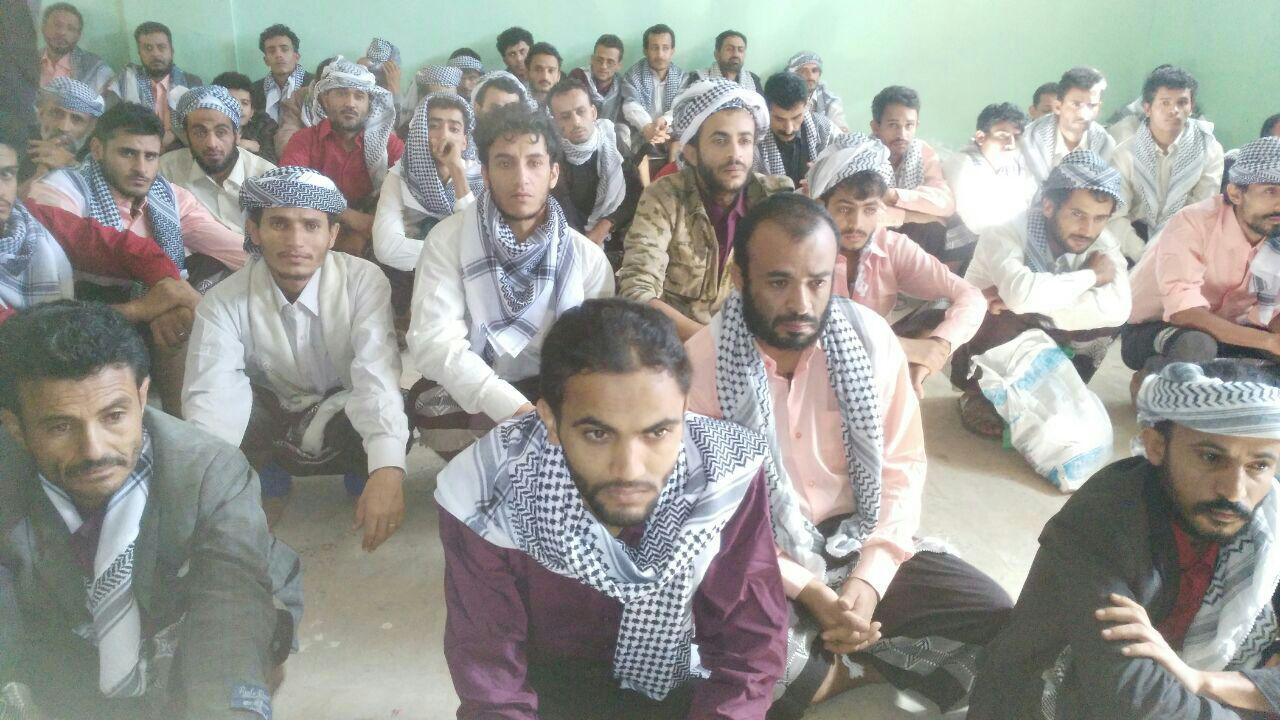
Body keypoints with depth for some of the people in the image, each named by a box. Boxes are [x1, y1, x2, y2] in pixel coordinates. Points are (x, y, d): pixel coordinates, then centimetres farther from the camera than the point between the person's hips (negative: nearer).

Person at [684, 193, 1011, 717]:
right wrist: (806, 589, -19)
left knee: (997, 619, -11)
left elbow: (903, 465, -2)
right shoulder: (700, 364, -16)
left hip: (858, 542, 3)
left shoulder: (871, 337, -7)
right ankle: (861, 670, -3)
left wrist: (870, 576, -15)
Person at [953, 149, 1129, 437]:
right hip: (975, 360, -4)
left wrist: (1029, 301, -37)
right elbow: (1021, 292, -47)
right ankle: (980, 398, -7)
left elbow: (1118, 308, -31)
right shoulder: (1004, 236, -26)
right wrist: (1091, 275, -30)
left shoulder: (1102, 244, -13)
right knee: (1010, 317, -34)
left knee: (1106, 317, -19)